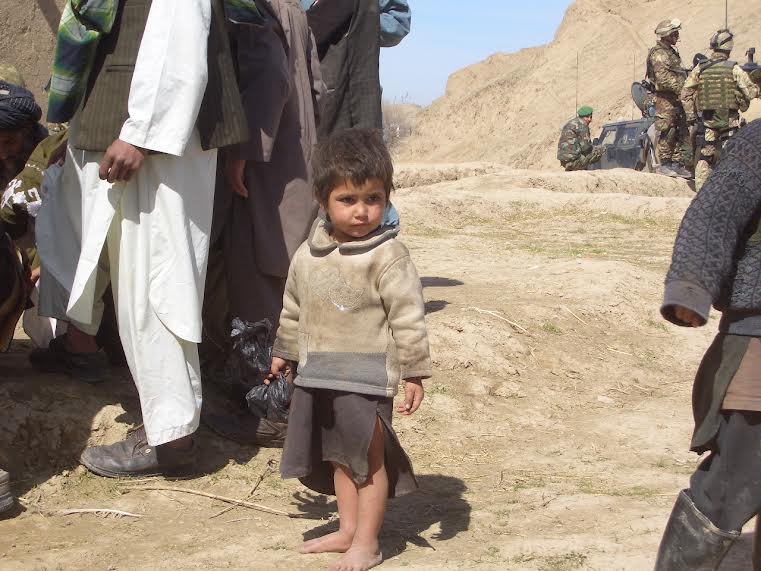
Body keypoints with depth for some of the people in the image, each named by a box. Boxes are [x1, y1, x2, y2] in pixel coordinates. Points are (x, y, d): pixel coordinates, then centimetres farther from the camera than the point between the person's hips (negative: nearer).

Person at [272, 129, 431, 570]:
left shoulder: (388, 256, -13)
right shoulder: (309, 254, 6)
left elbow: (408, 315, -14)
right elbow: (294, 309, 20)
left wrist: (415, 372, -15)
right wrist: (285, 352, 28)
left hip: (367, 376, -6)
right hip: (320, 375, 7)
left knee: (367, 456, 2)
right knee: (340, 455, 16)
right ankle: (348, 529, 29)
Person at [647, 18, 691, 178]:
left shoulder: (672, 52, 19)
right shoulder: (659, 53, -12)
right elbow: (663, 78, -22)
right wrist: (681, 89, -23)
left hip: (677, 99, 10)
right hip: (665, 100, -9)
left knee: (680, 134, 9)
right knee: (666, 134, -5)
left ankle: (677, 163, 14)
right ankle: (665, 164, 2)